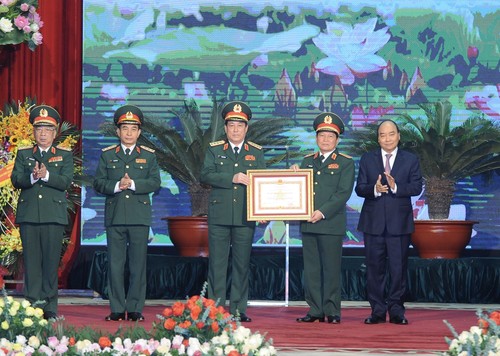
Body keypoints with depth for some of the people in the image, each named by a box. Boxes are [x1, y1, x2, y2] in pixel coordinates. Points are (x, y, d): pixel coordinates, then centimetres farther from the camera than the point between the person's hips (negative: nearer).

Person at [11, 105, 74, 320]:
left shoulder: (65, 155, 11)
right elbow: (16, 180, 1)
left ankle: (49, 307, 3)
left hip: (54, 215, -1)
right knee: (31, 262, -1)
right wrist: (32, 176, -19)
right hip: (28, 214, 1)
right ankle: (32, 305, 3)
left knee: (51, 262, -2)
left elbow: (66, 181, -4)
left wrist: (46, 175, -20)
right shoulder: (23, 154, 15)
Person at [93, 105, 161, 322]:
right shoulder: (107, 155, 11)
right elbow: (98, 183, 4)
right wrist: (116, 186, -13)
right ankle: (117, 309, 4)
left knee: (138, 264, -1)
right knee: (115, 264, 0)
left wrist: (133, 184, -14)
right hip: (114, 215, 1)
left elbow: (155, 182, 0)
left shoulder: (148, 155, 10)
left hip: (140, 216, 0)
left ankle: (135, 309, 4)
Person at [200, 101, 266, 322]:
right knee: (217, 263, -1)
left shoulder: (256, 153, 12)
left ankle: (238, 309, 8)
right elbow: (206, 175, -6)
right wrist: (232, 178, -17)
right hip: (219, 215, -1)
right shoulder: (214, 150, 8)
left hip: (246, 217, 1)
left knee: (242, 264, 3)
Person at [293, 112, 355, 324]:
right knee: (311, 269, 5)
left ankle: (332, 312, 3)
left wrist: (323, 212, -16)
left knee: (331, 269, -2)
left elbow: (343, 193, -8)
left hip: (332, 224, -5)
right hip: (308, 224, 5)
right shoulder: (307, 161, 17)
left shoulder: (345, 163, 2)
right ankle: (315, 311, 9)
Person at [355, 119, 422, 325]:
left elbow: (416, 187, -4)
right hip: (374, 221, 1)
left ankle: (396, 310, 8)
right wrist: (374, 189, -19)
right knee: (374, 268, 3)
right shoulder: (367, 160, 9)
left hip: (399, 222, -1)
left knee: (399, 268, 1)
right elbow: (359, 188, 1)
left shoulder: (411, 160, 6)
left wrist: (396, 187, -21)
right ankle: (377, 311, 10)